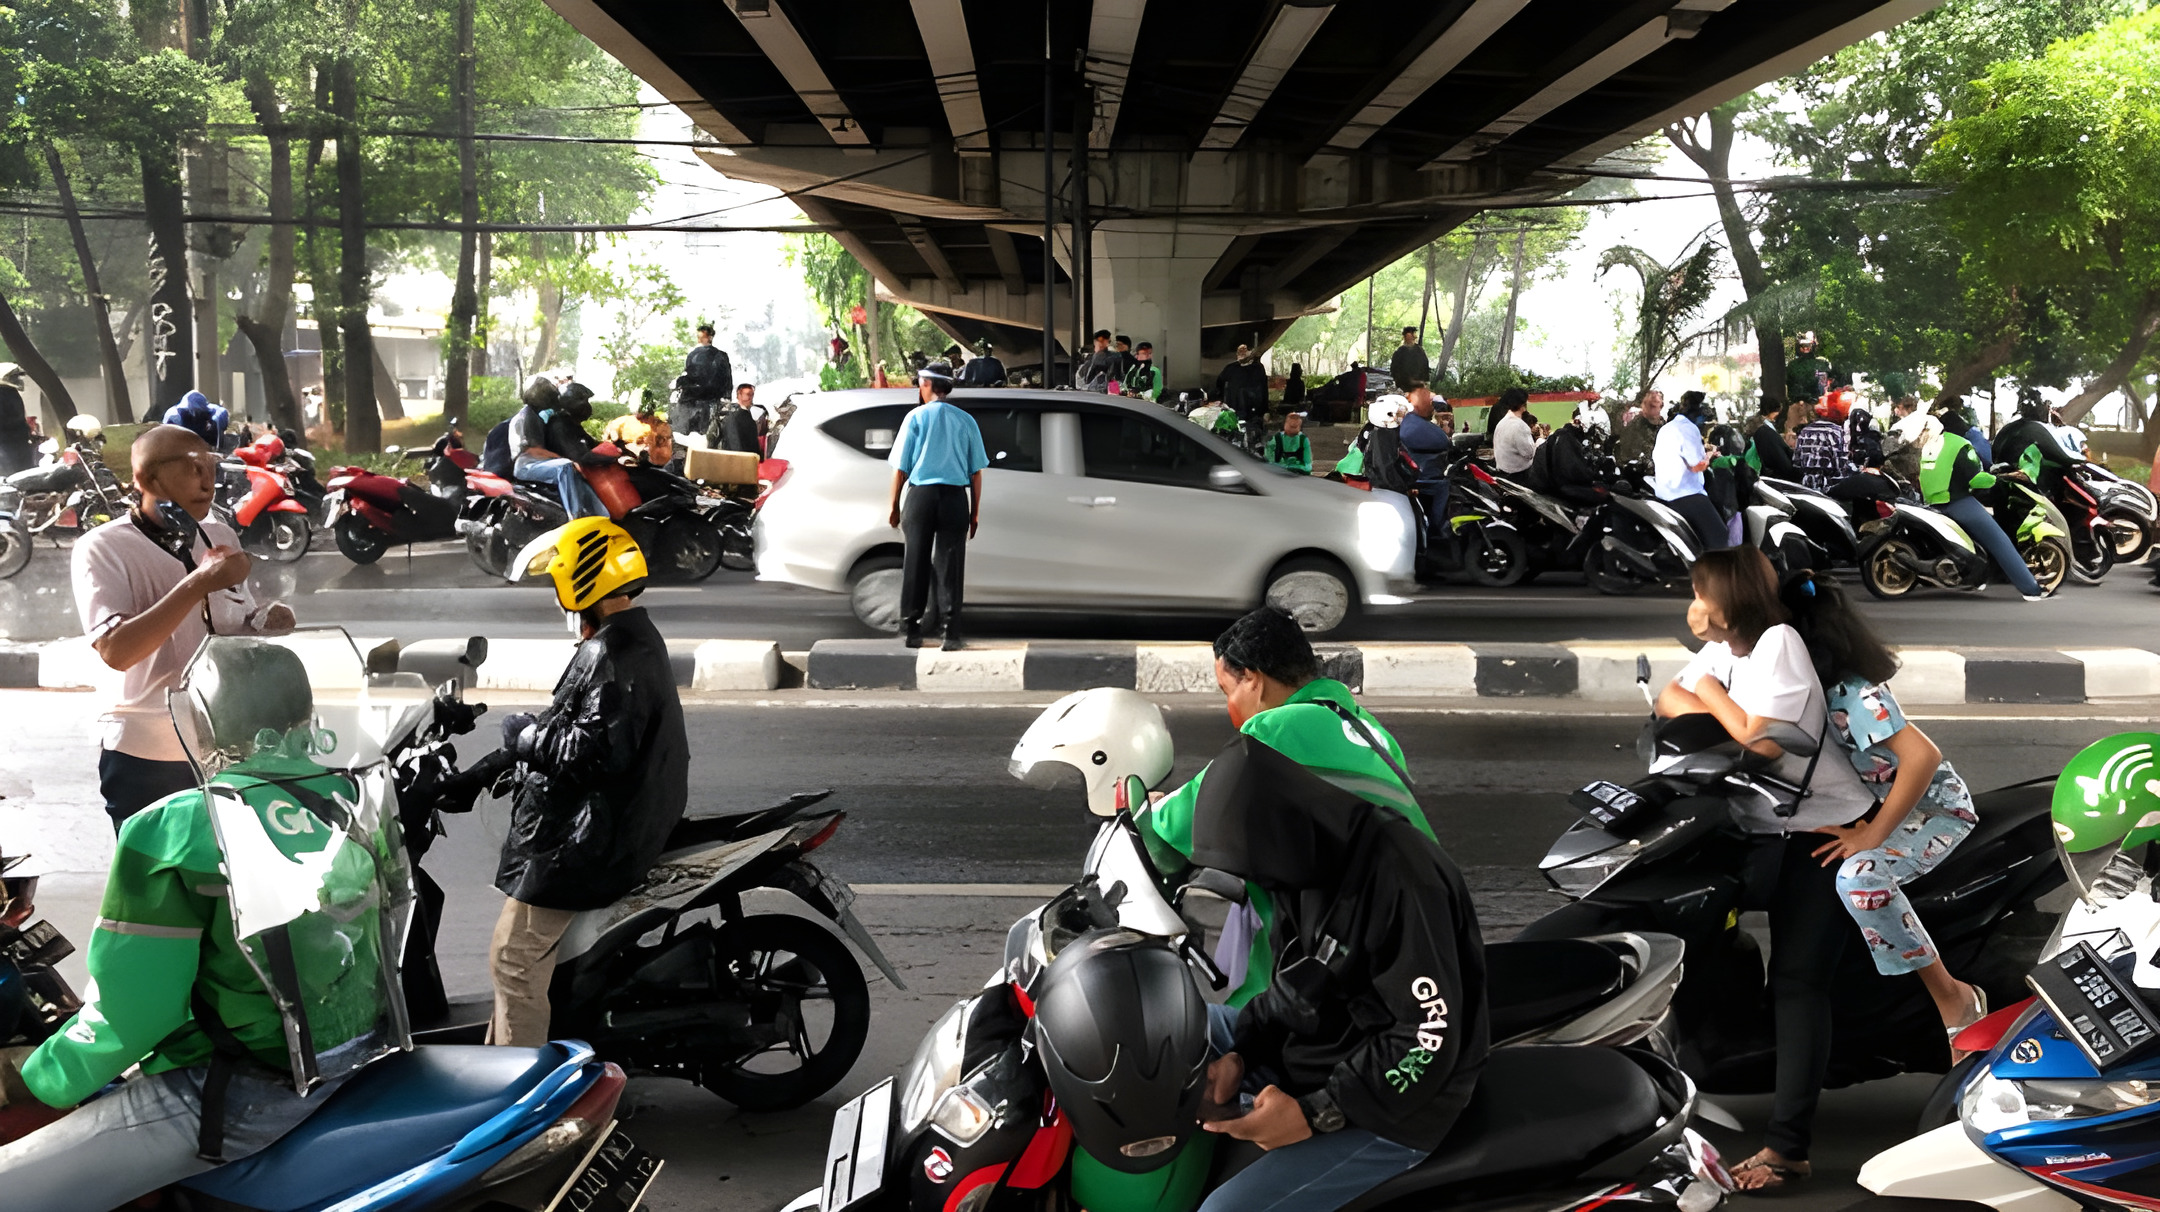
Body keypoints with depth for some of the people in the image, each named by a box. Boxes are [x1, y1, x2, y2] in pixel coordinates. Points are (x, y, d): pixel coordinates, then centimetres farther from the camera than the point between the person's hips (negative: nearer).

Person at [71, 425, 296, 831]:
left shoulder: (221, 536, 7)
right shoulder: (102, 548, -11)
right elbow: (116, 651, -25)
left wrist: (263, 622, -4)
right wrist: (198, 583, -29)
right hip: (145, 759, -5)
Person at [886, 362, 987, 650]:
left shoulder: (916, 416, 1)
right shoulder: (965, 420, 5)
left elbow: (900, 467, 0)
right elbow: (976, 472, 5)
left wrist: (894, 506, 8)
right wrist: (975, 512, 11)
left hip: (921, 496, -1)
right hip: (955, 497, 1)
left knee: (915, 563, 7)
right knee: (950, 565, 2)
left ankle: (913, 631, 10)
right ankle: (951, 634, -2)